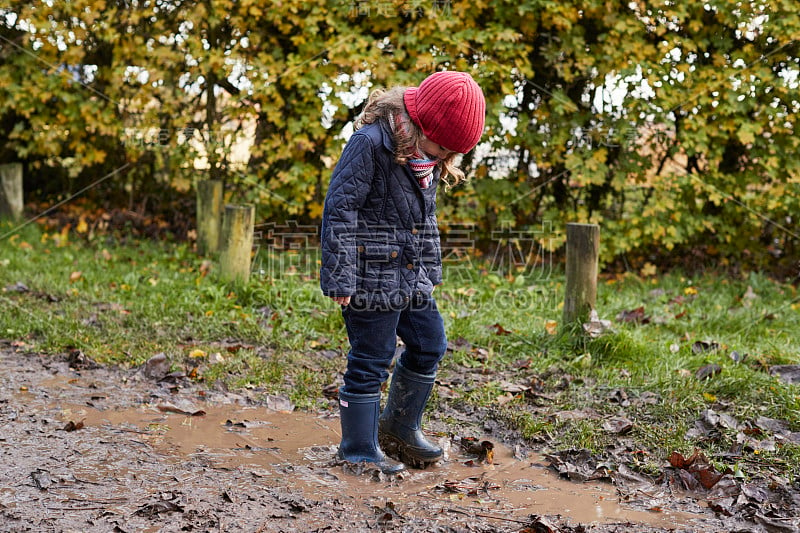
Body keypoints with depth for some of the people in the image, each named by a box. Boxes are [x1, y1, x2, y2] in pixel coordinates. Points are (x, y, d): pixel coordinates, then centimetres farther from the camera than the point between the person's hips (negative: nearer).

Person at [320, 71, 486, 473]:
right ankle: (359, 448, 16)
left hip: (411, 278, 9)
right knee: (371, 360, 0)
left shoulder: (429, 157, 9)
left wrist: (431, 270, 20)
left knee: (430, 345, 15)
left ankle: (400, 427, 34)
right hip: (372, 277, -9)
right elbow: (340, 209, -20)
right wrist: (340, 277, -22)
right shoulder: (370, 142, -18)